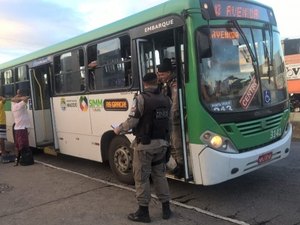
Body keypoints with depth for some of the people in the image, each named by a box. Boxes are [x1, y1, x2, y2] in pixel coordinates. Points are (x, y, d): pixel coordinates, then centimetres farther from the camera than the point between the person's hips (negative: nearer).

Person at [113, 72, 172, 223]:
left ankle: (143, 211, 15)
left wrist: (119, 129, 2)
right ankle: (166, 208, 24)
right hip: (161, 143, 6)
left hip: (144, 145, -6)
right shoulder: (166, 99, 3)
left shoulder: (141, 99, -13)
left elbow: (132, 121, -14)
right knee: (160, 175, 18)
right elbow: (168, 120, 4)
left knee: (141, 178, 6)